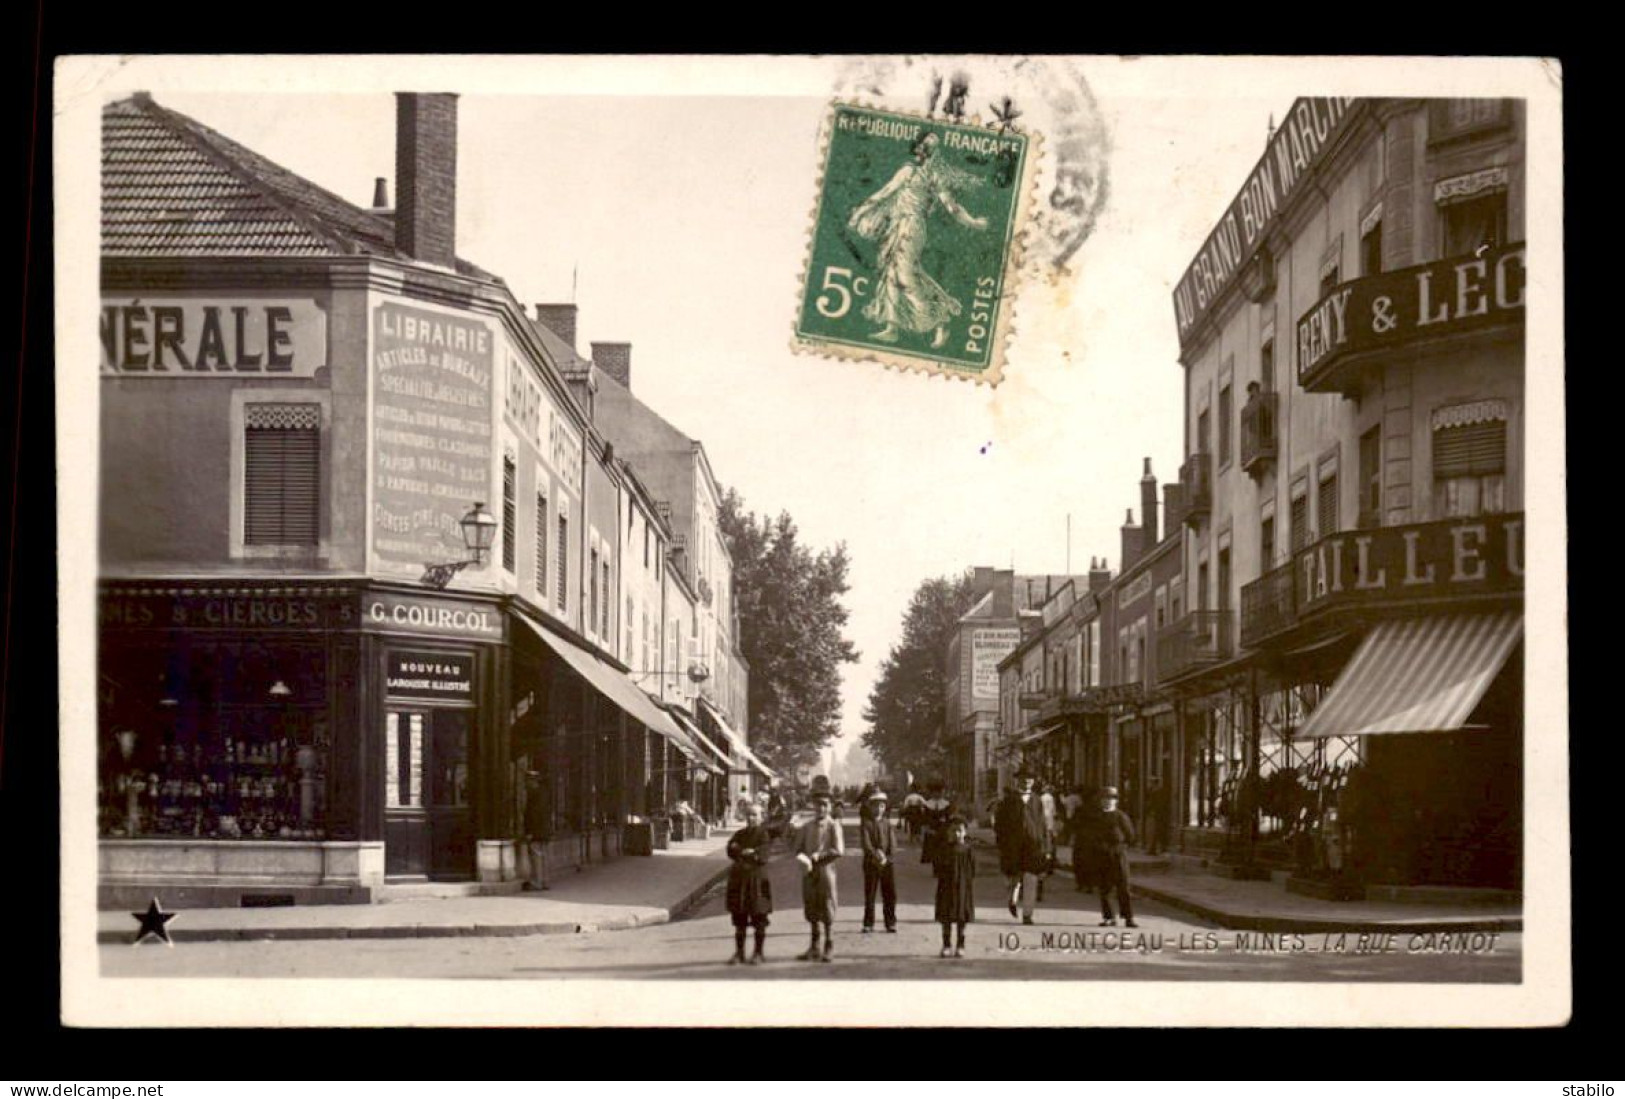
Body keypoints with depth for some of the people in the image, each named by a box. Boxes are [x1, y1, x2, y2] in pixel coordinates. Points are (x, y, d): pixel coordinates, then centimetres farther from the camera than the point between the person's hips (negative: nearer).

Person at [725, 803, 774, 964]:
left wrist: (741, 852, -8)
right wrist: (750, 853, -15)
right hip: (739, 880, 5)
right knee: (739, 919, 7)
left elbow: (762, 856, -14)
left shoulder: (764, 834, -3)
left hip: (758, 879, -5)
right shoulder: (740, 834, 13)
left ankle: (758, 954, 8)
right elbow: (731, 851, -2)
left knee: (759, 919, 0)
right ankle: (739, 953, 14)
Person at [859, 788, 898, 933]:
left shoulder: (887, 823, 10)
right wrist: (875, 854, -24)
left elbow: (893, 843, 1)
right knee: (869, 894, 2)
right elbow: (866, 843, -11)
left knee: (890, 894, 3)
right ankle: (868, 924, 8)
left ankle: (891, 923, 11)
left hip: (887, 863, 3)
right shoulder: (865, 823, 1)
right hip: (871, 863, -3)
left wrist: (886, 857, -14)